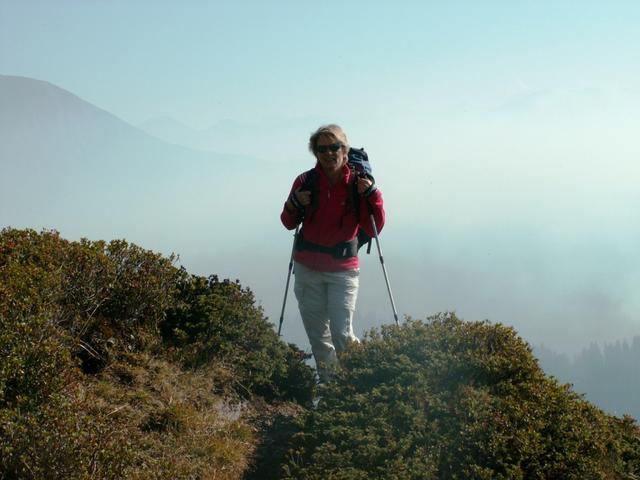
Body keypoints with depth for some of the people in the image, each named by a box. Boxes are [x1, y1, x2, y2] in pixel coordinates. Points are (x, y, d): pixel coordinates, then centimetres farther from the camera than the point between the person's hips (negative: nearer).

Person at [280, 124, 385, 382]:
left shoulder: (357, 184, -6)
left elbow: (374, 229, -9)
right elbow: (289, 224, 7)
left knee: (342, 334, -13)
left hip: (343, 269, -2)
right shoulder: (306, 181, -4)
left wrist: (372, 195, -20)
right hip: (307, 268, 2)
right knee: (317, 335, 8)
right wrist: (294, 205, -13)